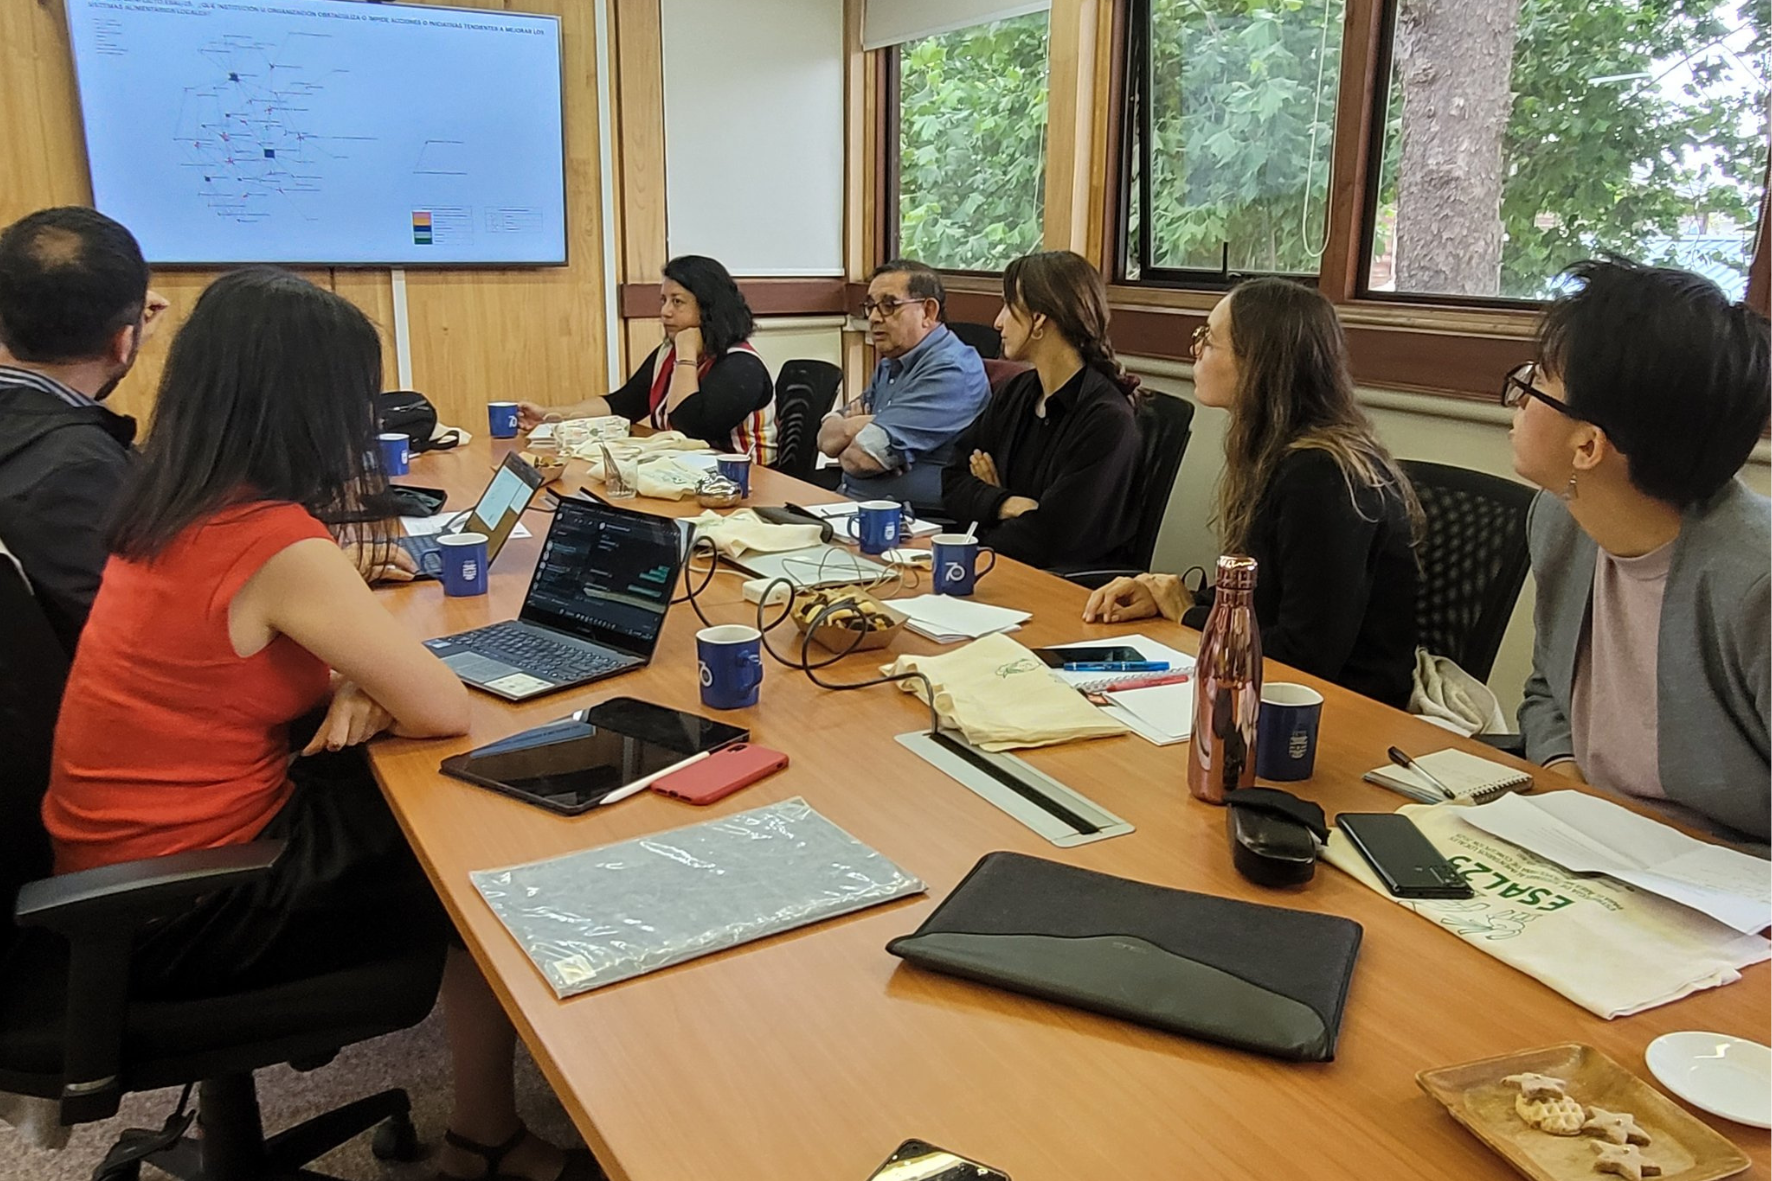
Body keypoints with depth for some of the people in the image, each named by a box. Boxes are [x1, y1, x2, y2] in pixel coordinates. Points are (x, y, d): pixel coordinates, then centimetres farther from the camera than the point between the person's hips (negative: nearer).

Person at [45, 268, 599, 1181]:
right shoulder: (277, 545, -27)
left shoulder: (173, 506, 1)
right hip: (181, 906, -8)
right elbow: (444, 711, -20)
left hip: (123, 860, 8)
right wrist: (363, 692, -1)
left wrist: (353, 684, -5)